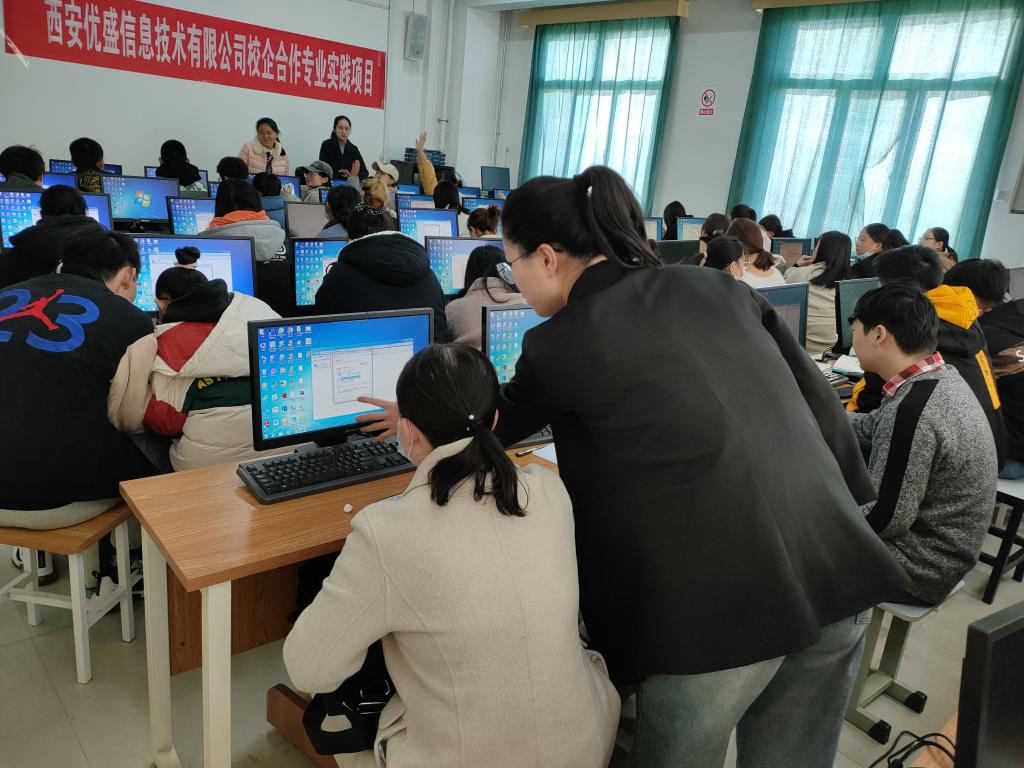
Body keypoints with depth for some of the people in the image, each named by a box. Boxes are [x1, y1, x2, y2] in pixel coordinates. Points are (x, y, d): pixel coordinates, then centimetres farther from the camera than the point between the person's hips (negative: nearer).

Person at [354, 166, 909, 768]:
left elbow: (501, 421, 15)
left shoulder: (561, 344, -4)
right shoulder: (719, 287, 10)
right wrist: (842, 516, 21)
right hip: (835, 571, 7)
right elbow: (820, 406, 12)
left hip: (720, 602, -6)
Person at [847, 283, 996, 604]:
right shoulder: (941, 376, -3)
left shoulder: (912, 410, -31)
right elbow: (873, 428, 11)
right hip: (938, 542, 8)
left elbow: (885, 518, -27)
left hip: (924, 564, -8)